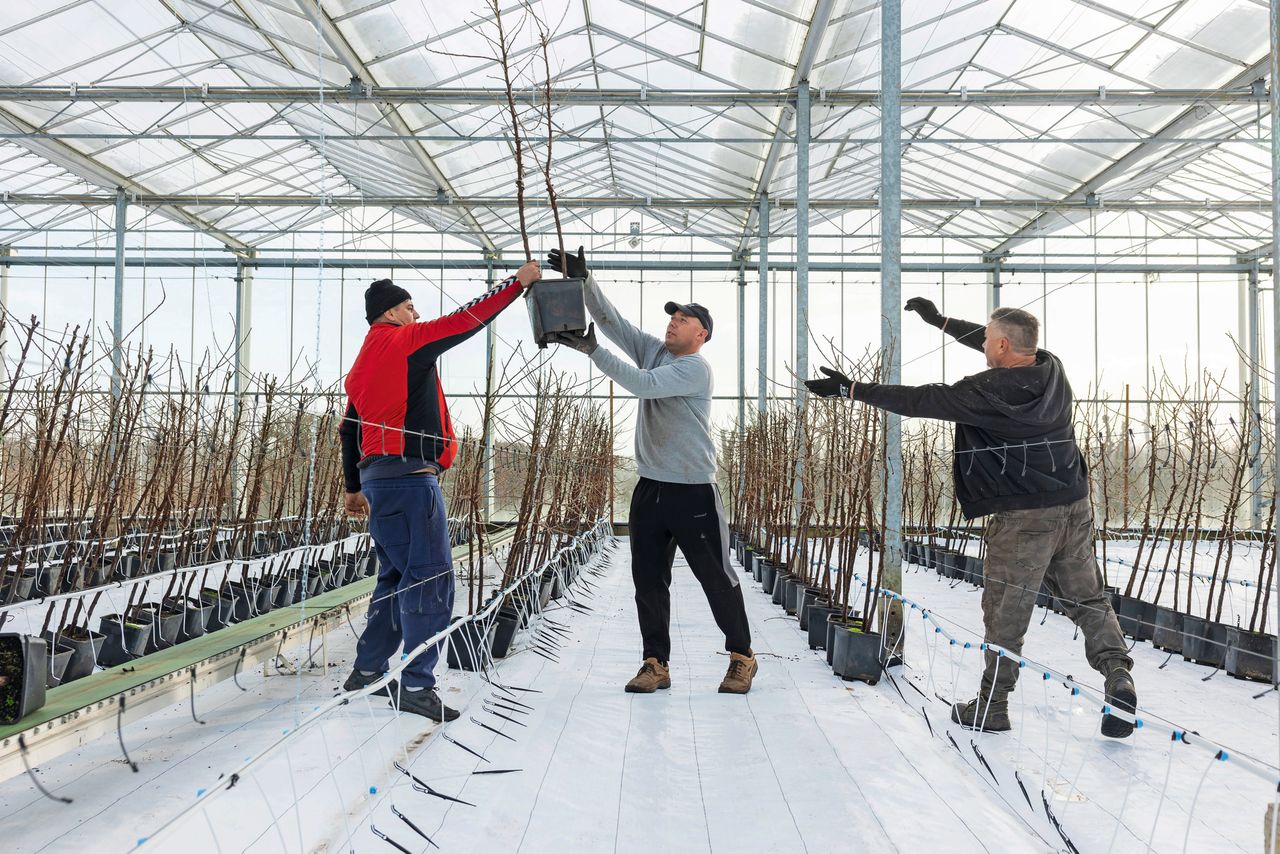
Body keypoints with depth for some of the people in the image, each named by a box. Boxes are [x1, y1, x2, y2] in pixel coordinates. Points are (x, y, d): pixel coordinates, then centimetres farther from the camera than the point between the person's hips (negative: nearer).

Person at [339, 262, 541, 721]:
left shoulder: (362, 362, 21)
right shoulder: (405, 340, -4)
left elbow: (349, 429, 23)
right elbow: (467, 320, -7)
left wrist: (355, 487, 29)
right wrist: (518, 282, 1)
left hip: (377, 477, 10)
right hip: (411, 476, -10)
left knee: (397, 576, 18)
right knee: (431, 580, -8)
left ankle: (368, 670, 23)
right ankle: (417, 684, -8)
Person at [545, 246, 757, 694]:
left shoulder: (697, 368, -12)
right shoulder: (652, 351, 10)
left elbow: (644, 384, -25)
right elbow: (611, 320, 4)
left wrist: (592, 350, -25)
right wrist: (583, 280, -10)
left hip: (694, 493, -7)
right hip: (650, 489, 7)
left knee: (717, 578, 3)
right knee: (649, 580, 6)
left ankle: (742, 657, 19)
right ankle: (656, 664, 15)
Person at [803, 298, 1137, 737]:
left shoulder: (989, 391, -19)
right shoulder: (1051, 368, 4)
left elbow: (920, 401, -17)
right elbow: (1007, 347, 21)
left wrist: (852, 389, -10)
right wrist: (940, 320, 29)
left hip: (1024, 517, -7)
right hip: (1075, 507, 7)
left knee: (1004, 612, 4)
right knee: (1087, 598, 17)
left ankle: (990, 707, 15)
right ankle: (1118, 673, 3)